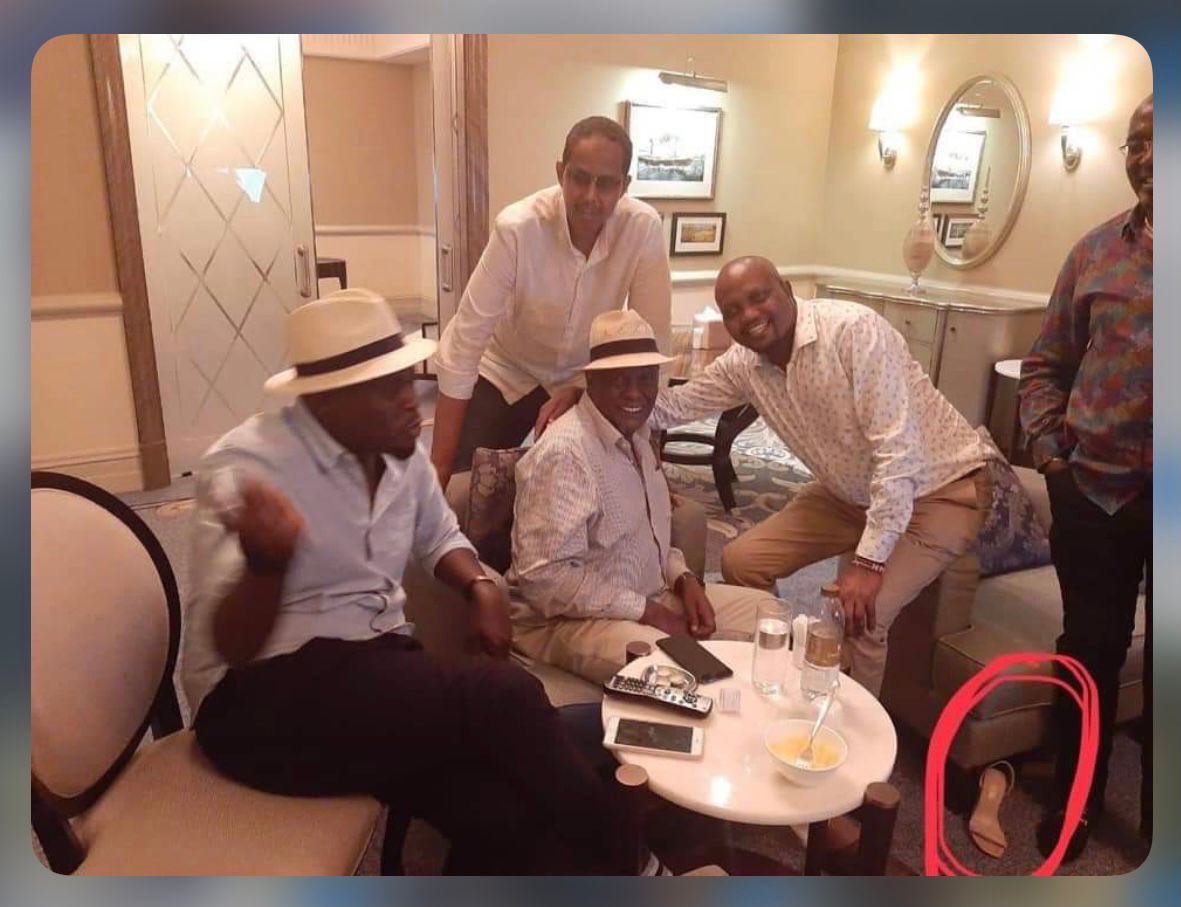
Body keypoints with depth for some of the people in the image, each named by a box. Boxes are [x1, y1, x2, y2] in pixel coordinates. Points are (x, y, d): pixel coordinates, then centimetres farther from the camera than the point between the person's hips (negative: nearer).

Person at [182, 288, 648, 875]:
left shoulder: (401, 454, 5)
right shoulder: (247, 466, -14)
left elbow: (438, 537, 24)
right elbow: (232, 647, -19)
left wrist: (478, 585, 1)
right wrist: (266, 560, -42)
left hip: (374, 665, 6)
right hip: (264, 697, -6)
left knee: (502, 815, -22)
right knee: (504, 696, -25)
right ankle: (613, 854, -1)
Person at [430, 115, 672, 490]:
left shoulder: (644, 228, -24)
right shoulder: (517, 228, -29)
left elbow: (651, 337, -18)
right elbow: (464, 341, -28)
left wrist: (578, 389, -27)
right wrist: (440, 466, -28)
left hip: (591, 378, 2)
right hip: (509, 372, -1)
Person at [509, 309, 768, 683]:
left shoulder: (636, 434, 7)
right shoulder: (564, 452, -23)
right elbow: (544, 576, -27)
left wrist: (684, 580, -1)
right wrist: (647, 612, -22)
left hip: (649, 596, 9)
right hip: (568, 619, -9)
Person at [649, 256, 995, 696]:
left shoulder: (855, 330, -28)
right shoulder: (742, 364, -7)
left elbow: (897, 449, -31)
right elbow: (671, 406, 1)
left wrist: (869, 560, -32)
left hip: (940, 490, -7)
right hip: (851, 493, 7)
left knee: (859, 614, -24)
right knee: (740, 562, 0)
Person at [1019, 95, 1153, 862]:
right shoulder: (1097, 249, 7)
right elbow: (1047, 361, 11)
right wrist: (1045, 440, -3)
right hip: (1092, 490, 2)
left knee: (1160, 662, 11)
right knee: (1091, 649, 14)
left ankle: (1153, 815, 32)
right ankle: (1075, 798, 34)